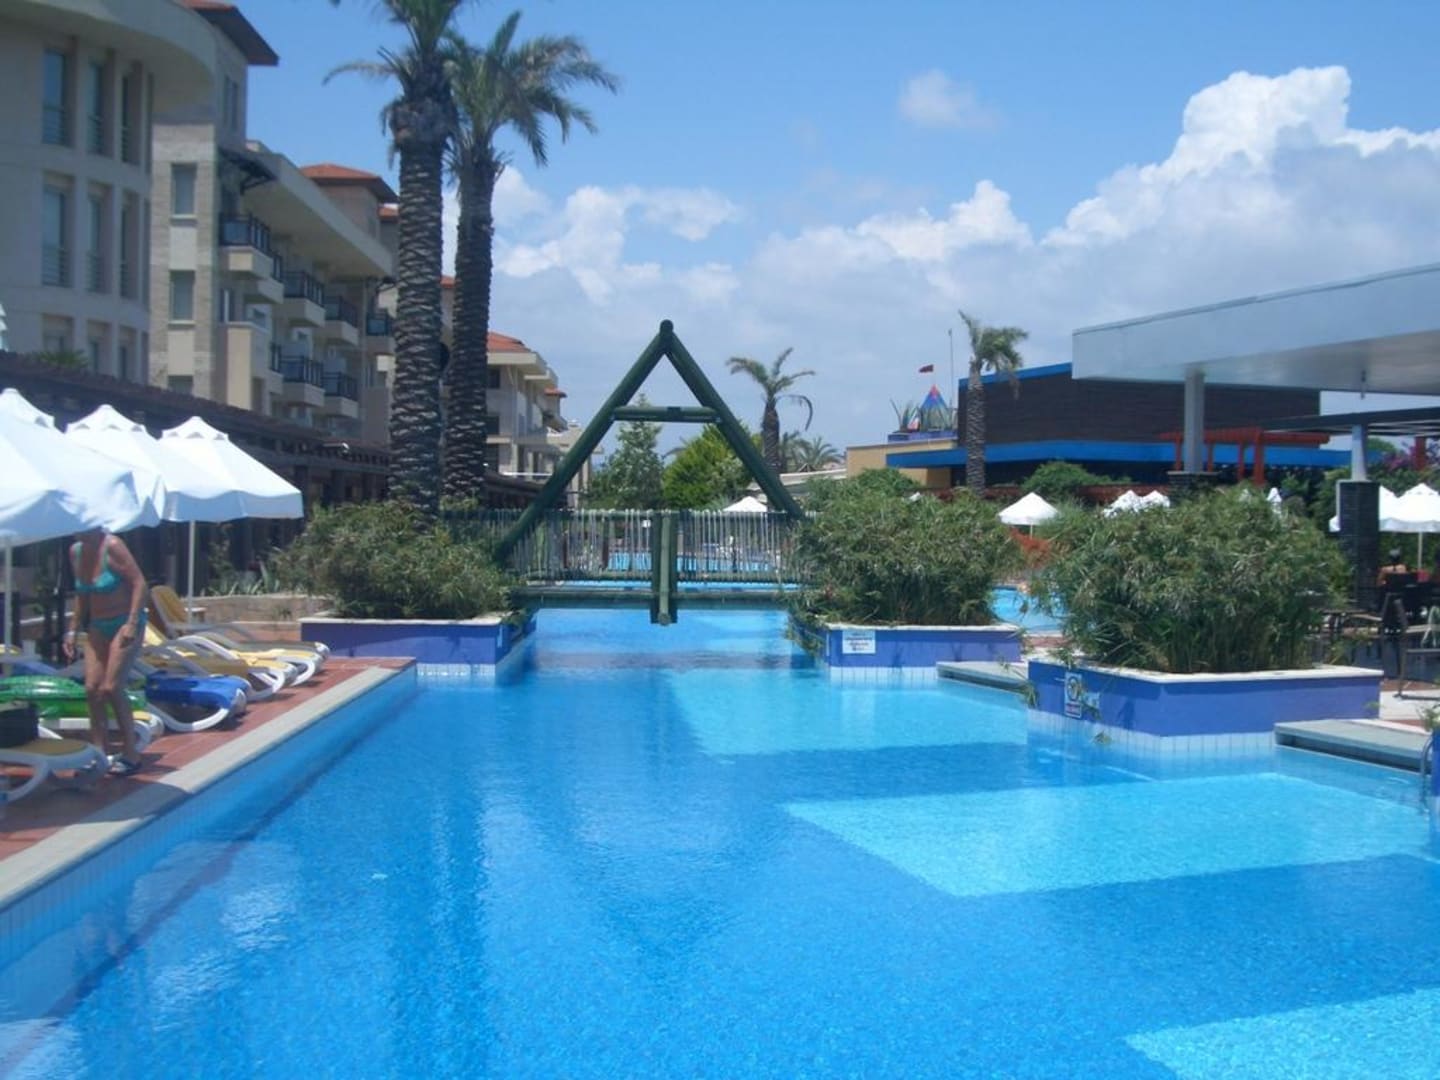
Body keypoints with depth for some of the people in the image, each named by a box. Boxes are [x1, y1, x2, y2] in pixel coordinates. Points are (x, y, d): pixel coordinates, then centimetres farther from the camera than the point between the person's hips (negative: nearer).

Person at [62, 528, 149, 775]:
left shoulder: (112, 546, -17)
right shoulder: (75, 551, 4)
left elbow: (139, 583, -20)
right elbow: (82, 594, 16)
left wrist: (132, 623, -25)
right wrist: (74, 629, 13)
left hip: (124, 624, -7)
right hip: (98, 627, 7)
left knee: (111, 688, -11)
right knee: (92, 689, 0)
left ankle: (130, 755, 1)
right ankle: (99, 754, 10)